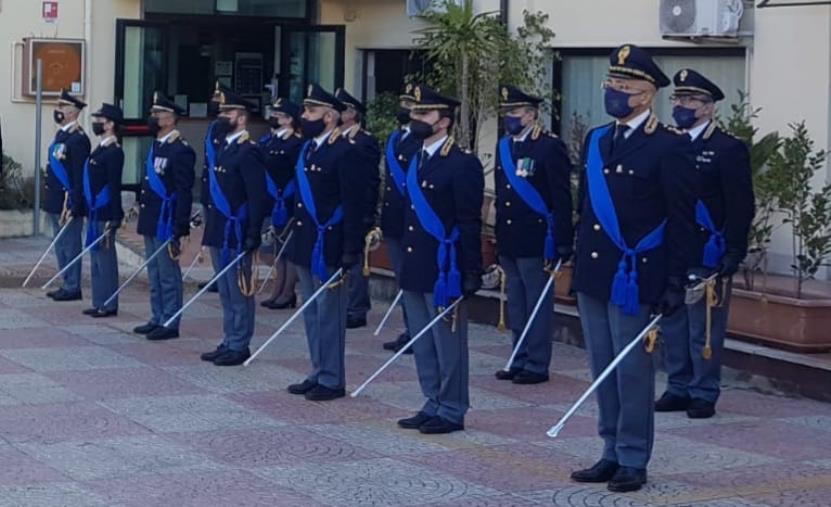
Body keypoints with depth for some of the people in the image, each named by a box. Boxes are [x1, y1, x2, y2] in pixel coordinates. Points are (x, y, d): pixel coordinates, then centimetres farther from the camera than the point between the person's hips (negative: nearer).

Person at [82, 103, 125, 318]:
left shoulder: (114, 152, -15)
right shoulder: (100, 149, 14)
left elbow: (114, 186, -18)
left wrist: (112, 219, -21)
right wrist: (89, 213, 18)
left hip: (105, 214, -9)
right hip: (95, 212, 10)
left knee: (105, 257, -3)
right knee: (96, 258, 13)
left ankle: (109, 305, 4)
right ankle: (99, 303, 21)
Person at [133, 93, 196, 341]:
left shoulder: (180, 150, -14)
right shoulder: (155, 146, 14)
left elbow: (184, 192, -18)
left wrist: (178, 228, -20)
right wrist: (141, 208, 16)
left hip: (166, 223, -9)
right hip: (151, 222, 9)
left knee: (168, 274, -3)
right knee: (154, 274, 15)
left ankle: (170, 324, 3)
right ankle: (158, 319, 24)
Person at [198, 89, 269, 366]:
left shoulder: (248, 152, -14)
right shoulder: (223, 147, 14)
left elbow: (258, 197, -19)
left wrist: (253, 236, -22)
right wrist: (210, 226, 15)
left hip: (235, 234, -9)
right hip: (219, 232, 10)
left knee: (239, 292, -2)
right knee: (226, 293, 15)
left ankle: (239, 346, 4)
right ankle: (228, 343, 22)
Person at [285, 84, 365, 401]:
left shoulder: (344, 152, -14)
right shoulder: (307, 148, 13)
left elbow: (354, 205, -16)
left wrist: (350, 253, -18)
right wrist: (294, 239, 15)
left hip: (327, 247, -9)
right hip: (305, 245, 9)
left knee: (329, 313, -1)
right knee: (312, 312, 14)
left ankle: (332, 380, 7)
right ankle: (318, 374, 23)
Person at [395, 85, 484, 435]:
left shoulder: (462, 164, -11)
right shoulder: (416, 162, 15)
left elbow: (470, 224, -14)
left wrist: (471, 274, -17)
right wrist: (405, 266, 16)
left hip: (443, 271, -8)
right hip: (414, 270, 8)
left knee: (448, 344, 0)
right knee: (423, 345, 14)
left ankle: (451, 411, 9)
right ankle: (433, 405, 24)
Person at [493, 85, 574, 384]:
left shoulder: (549, 147, -11)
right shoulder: (504, 147, 13)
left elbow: (561, 200, -13)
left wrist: (562, 244, -15)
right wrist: (498, 237, 16)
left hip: (535, 243, -8)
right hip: (509, 241, 8)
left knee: (537, 305, -1)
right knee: (516, 306, 14)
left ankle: (537, 365, 7)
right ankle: (520, 360, 23)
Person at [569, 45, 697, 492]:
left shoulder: (668, 147, -8)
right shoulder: (595, 140, 12)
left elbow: (680, 221, -9)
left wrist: (674, 284, -11)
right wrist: (577, 264, 13)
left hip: (634, 278, -6)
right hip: (593, 275, 7)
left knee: (632, 370, 1)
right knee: (604, 371, 12)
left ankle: (633, 461, 11)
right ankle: (612, 453, 21)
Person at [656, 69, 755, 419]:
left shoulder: (729, 149, -5)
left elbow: (741, 207, -8)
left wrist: (733, 256, -14)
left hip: (706, 257, -6)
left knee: (704, 330, 0)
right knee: (672, 328, 10)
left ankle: (704, 395, 9)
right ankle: (678, 389, 20)